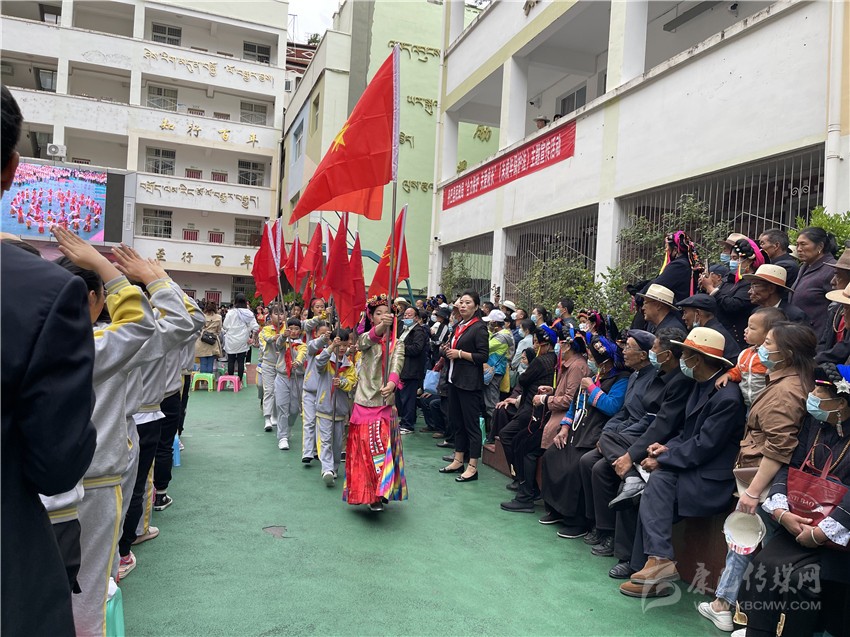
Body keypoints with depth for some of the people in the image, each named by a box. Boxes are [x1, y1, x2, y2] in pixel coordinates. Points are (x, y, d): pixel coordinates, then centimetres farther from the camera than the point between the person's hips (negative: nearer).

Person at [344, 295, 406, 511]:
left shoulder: (397, 344, 5)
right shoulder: (365, 339, 0)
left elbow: (397, 365, -16)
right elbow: (367, 340, -28)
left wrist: (392, 383, -38)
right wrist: (379, 327, -50)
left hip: (386, 403, 1)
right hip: (365, 402, -1)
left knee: (383, 447, 1)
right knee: (364, 449, 0)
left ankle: (381, 491, 13)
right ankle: (368, 493, 9)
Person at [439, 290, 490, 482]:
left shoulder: (479, 327, -9)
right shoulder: (458, 326, 14)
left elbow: (483, 356, -16)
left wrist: (460, 353, -17)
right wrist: (447, 350, 5)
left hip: (470, 382, -8)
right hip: (455, 379, 9)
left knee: (471, 423, -3)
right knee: (456, 421, 14)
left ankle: (472, 467, 3)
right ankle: (458, 461, 25)